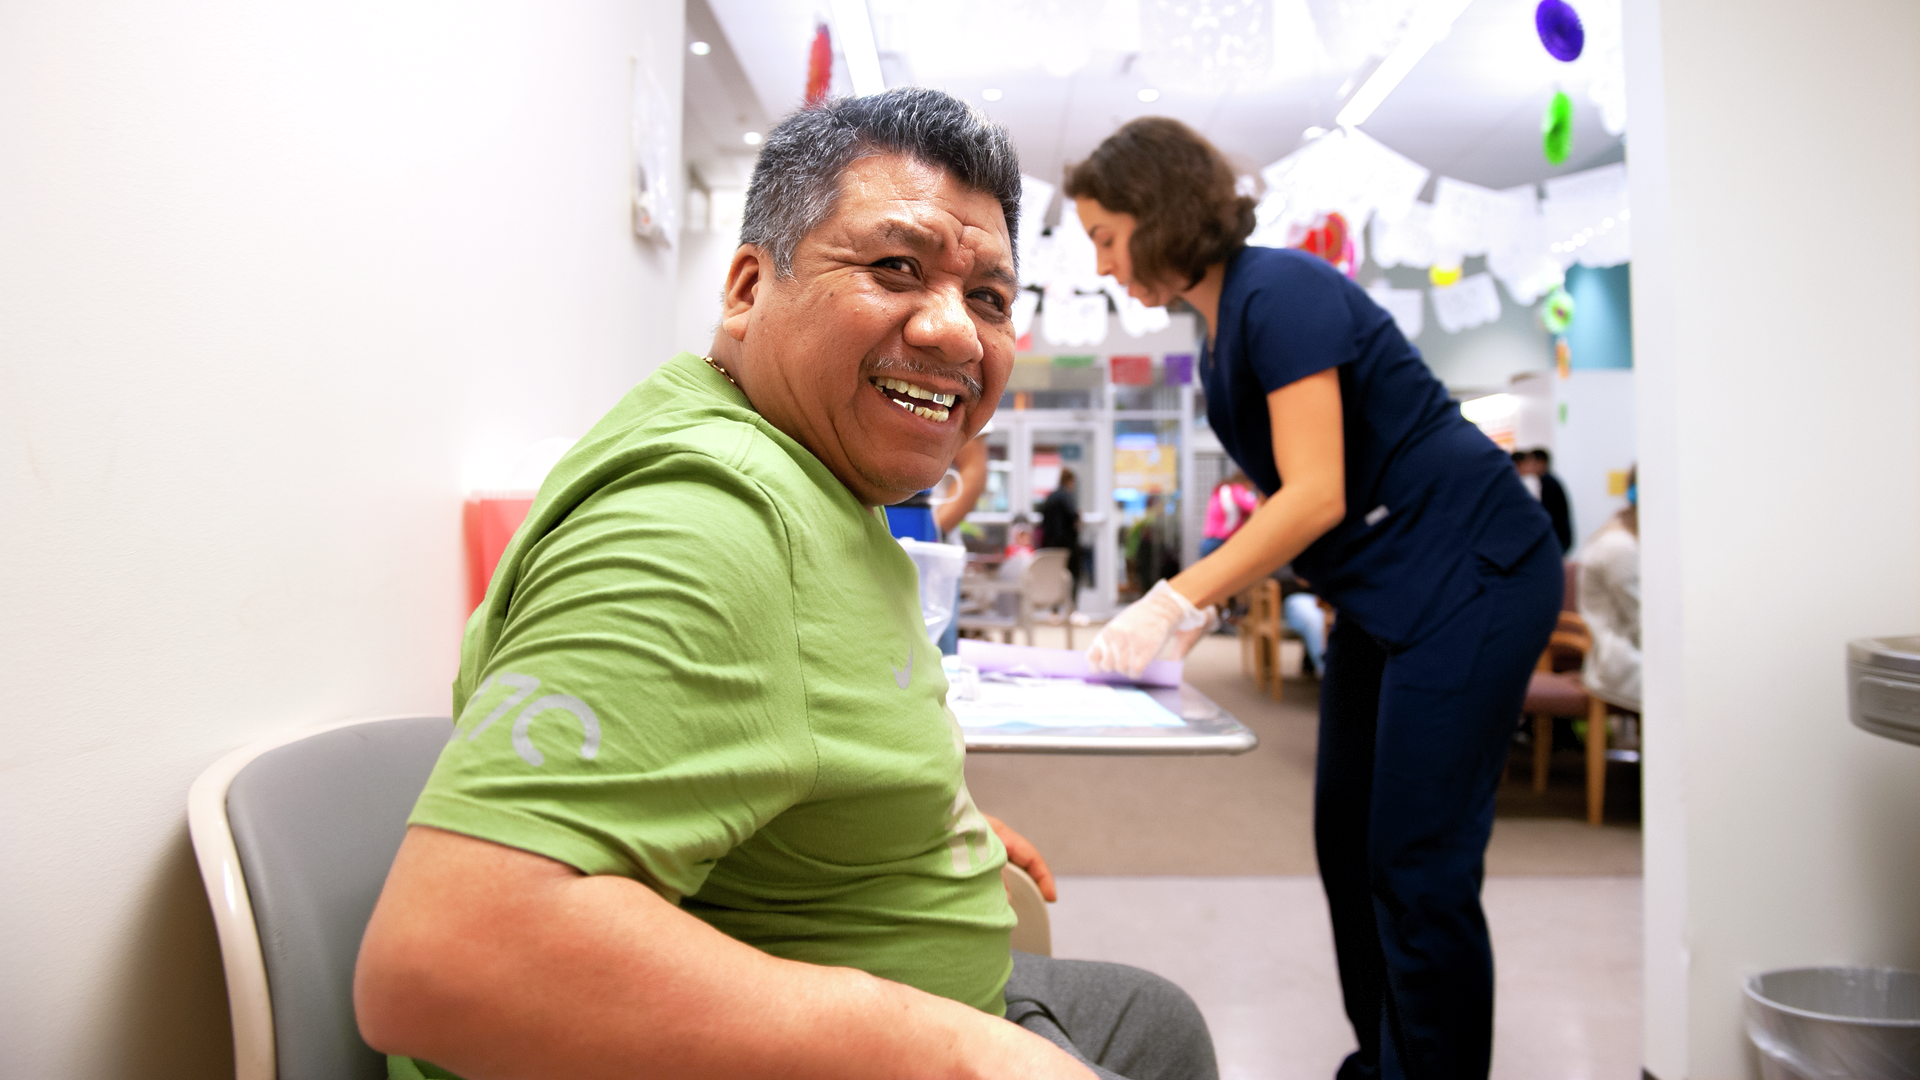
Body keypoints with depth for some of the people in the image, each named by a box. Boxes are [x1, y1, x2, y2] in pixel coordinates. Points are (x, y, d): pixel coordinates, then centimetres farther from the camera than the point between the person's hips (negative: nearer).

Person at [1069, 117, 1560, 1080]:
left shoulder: (1282, 293, -17)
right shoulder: (1221, 338, 11)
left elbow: (1316, 497, -24)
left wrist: (1172, 603, -22)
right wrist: (1194, 610, 3)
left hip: (1469, 574, -10)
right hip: (1383, 595, 10)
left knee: (1419, 865, -6)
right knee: (1348, 845, 13)